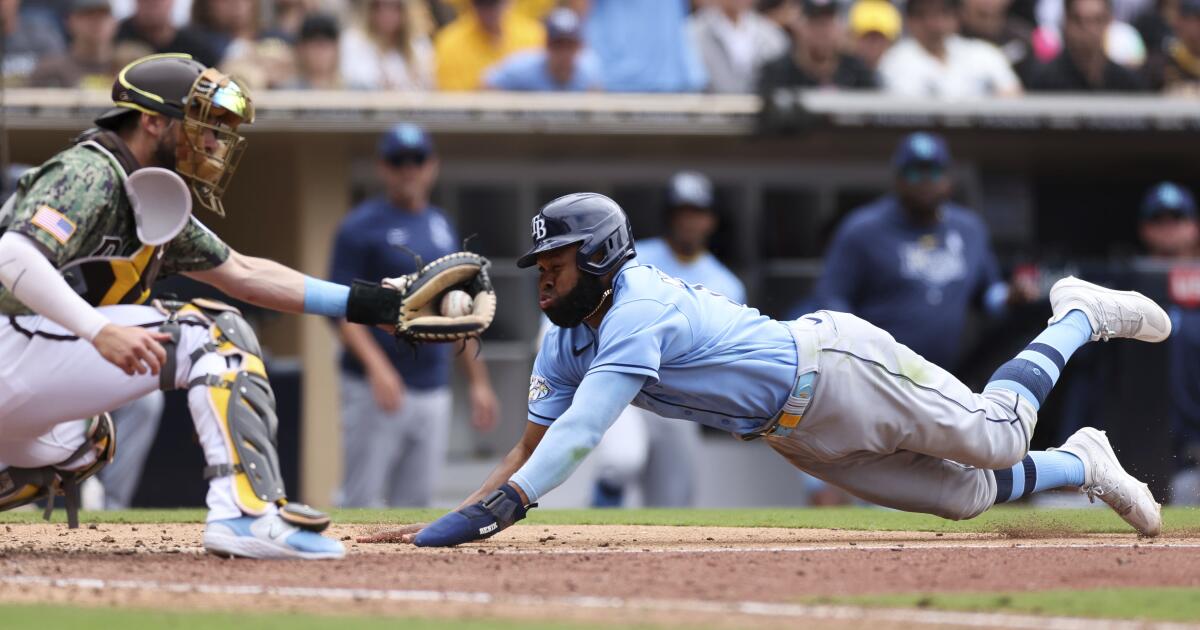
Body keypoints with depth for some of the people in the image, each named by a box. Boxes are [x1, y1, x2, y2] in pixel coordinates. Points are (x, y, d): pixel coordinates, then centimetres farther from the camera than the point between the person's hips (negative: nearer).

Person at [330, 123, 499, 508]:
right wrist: (376, 366, -23)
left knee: (416, 503, 5)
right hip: (374, 390, -6)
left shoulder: (442, 228, 16)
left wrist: (478, 381, 17)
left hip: (433, 391, 6)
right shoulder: (361, 227, -4)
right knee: (363, 505, -8)